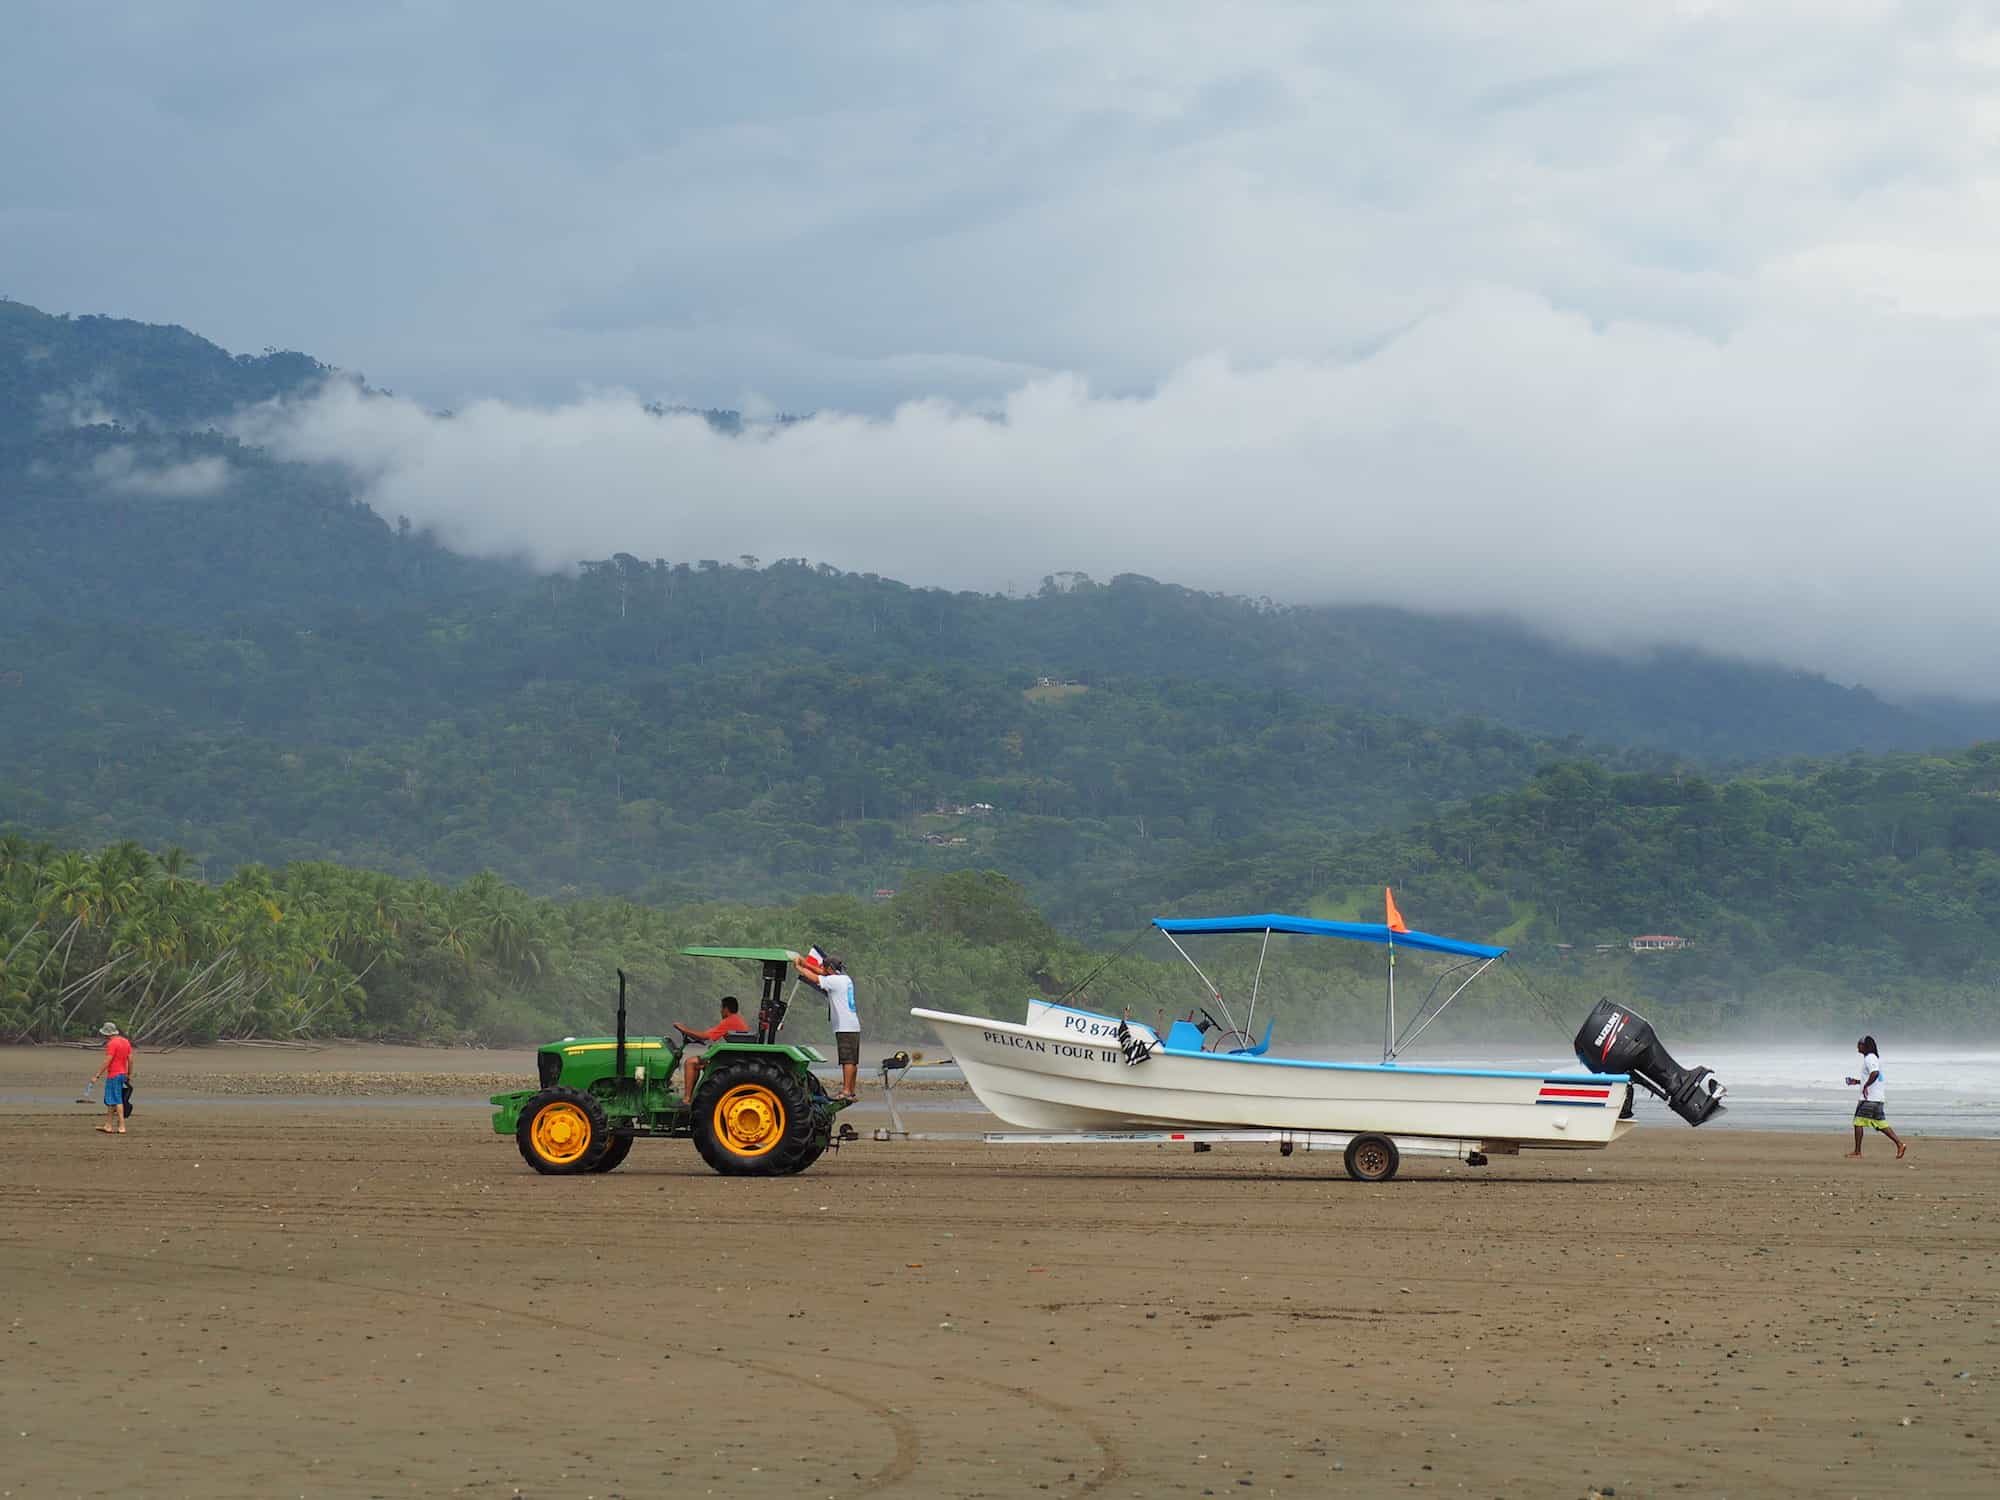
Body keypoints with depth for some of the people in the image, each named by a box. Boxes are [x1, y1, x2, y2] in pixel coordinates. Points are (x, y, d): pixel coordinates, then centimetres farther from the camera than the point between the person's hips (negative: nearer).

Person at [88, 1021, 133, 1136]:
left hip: (114, 1075, -9)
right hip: (122, 1074, 9)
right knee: (110, 1101, 16)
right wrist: (129, 1074, 19)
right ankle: (108, 1126, 20)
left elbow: (107, 1062, -20)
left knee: (117, 1101, -6)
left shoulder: (112, 1044, -17)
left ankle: (122, 1126, -7)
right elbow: (130, 1059, 11)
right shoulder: (126, 1041, 9)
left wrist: (97, 1076, -16)